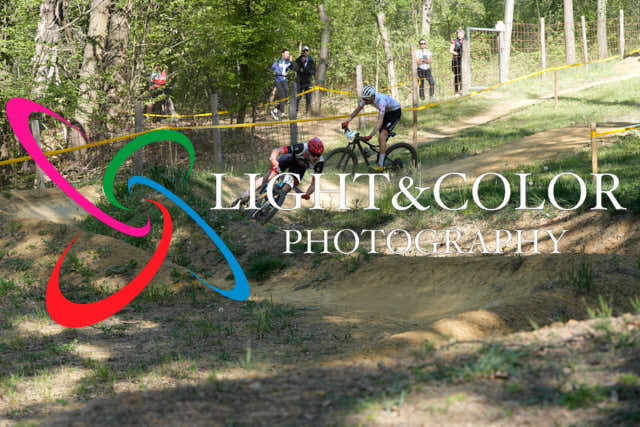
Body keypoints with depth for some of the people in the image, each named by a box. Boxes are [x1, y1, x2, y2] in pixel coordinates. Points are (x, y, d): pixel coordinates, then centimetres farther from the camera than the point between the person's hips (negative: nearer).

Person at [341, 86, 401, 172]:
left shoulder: (380, 101, -39)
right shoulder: (367, 98, -16)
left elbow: (380, 122, -45)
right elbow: (357, 109, -1)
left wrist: (370, 136, -53)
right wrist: (347, 121, -12)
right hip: (386, 112, 8)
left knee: (382, 137, -21)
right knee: (380, 139, 7)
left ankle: (380, 166, -21)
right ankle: (383, 163, 21)